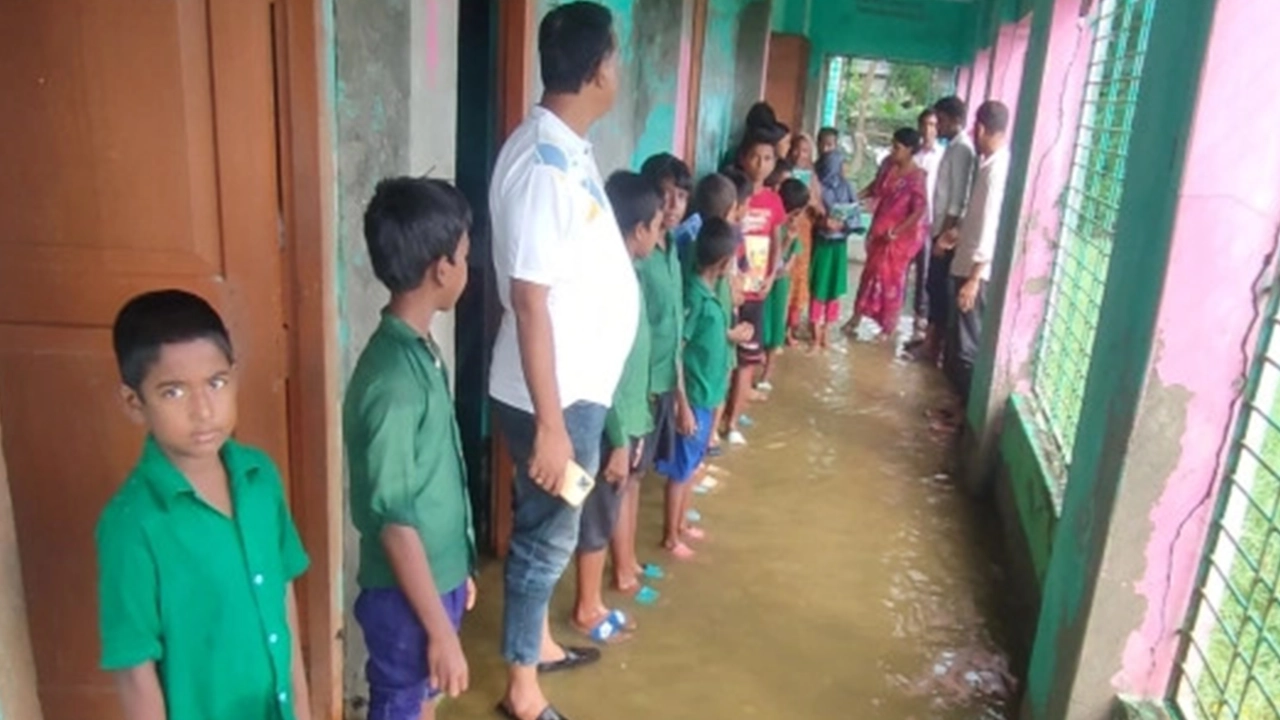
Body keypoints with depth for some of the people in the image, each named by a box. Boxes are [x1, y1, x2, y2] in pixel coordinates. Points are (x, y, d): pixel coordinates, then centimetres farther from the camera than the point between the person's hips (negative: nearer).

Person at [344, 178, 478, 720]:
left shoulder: (420, 353, 1)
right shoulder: (393, 378, -27)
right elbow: (395, 521, -24)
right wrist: (440, 630, -18)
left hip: (437, 577, 9)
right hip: (405, 593, -8)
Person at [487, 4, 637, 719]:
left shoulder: (570, 148, 6)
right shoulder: (543, 161, -23)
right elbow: (529, 299, -26)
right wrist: (550, 425, -24)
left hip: (580, 383, 9)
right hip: (553, 392, -9)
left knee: (551, 526, 23)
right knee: (547, 533, 7)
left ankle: (540, 641, 44)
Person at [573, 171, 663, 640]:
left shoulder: (628, 271, 4)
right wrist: (619, 439, -21)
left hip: (632, 413, 9)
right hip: (614, 422, -9)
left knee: (628, 489, 24)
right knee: (601, 513, 6)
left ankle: (625, 567, 44)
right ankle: (587, 609, 23)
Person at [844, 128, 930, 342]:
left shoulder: (916, 176, -22)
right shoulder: (888, 164, -2)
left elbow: (920, 210, -22)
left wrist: (896, 231, -22)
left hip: (902, 234, -6)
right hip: (880, 229, 6)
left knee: (892, 278, 4)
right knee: (872, 272, 14)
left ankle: (889, 326, 21)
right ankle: (857, 317, 26)